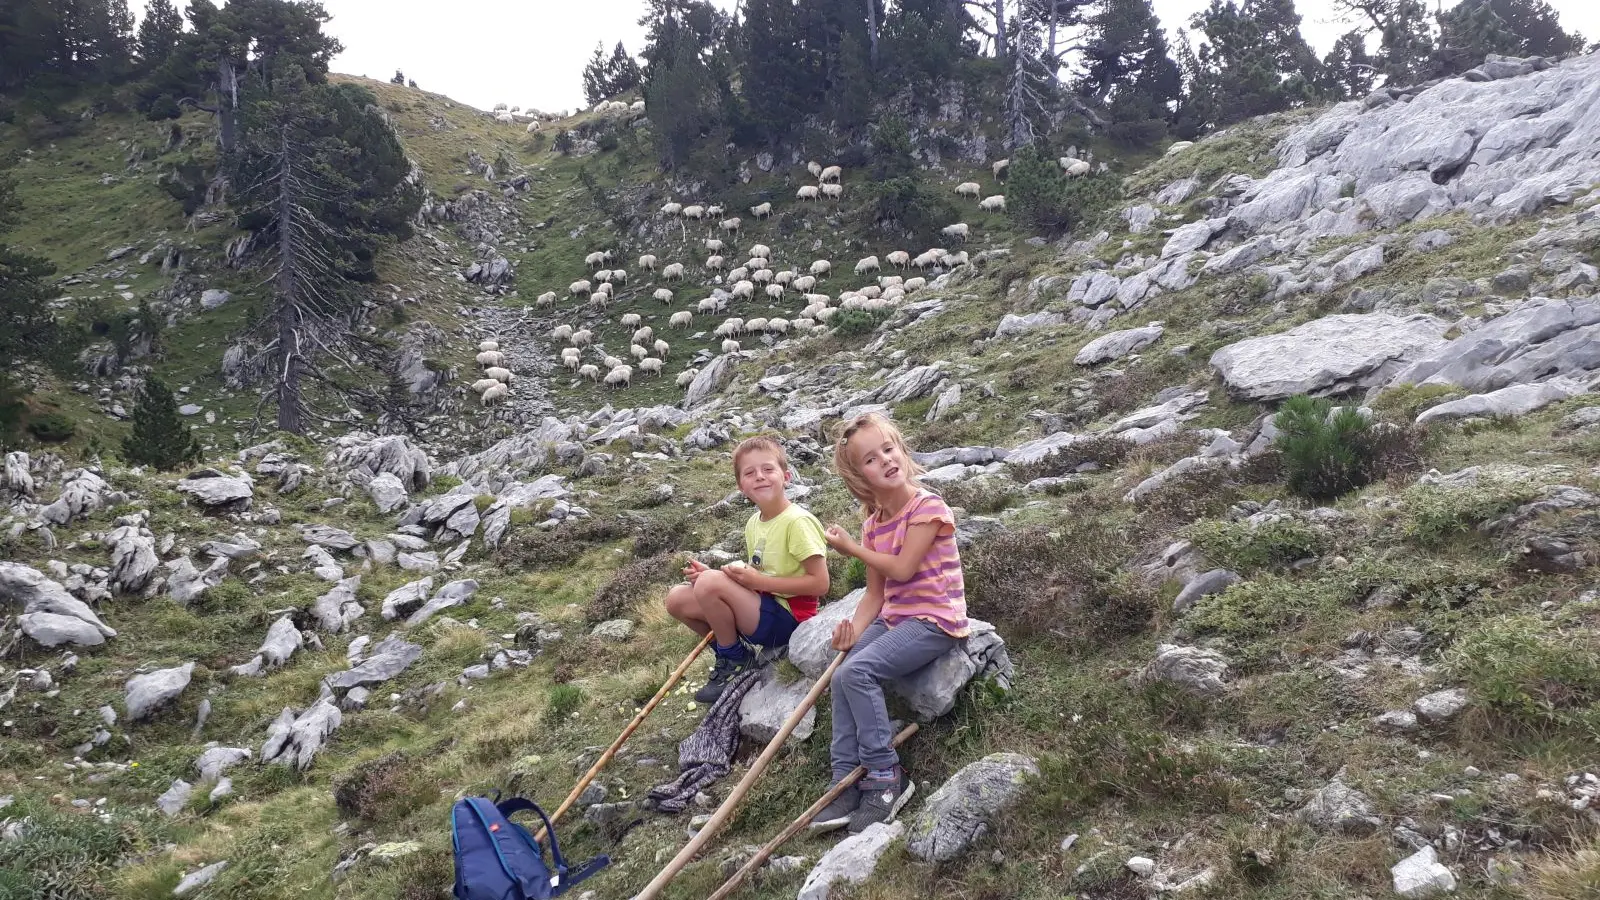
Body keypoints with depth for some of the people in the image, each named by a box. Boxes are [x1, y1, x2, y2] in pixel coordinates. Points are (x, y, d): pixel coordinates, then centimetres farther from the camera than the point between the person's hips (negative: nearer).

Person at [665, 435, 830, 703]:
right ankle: (732, 653, 10)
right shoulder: (754, 523, 9)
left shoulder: (797, 521, -16)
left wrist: (758, 581, -20)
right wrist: (713, 574, -1)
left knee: (710, 583, -26)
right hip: (759, 608, 8)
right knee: (678, 599, -2)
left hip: (787, 619, -8)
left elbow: (820, 583, -20)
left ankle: (735, 661, -4)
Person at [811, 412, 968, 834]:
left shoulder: (927, 506, -12)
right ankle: (847, 783, -5)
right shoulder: (872, 525, 9)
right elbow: (875, 594, 9)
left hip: (936, 620, -8)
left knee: (858, 671, -24)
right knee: (842, 677, -11)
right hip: (893, 617, 8)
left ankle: (886, 777, -12)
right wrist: (854, 628, -11)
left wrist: (851, 548, -6)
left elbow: (902, 569, -18)